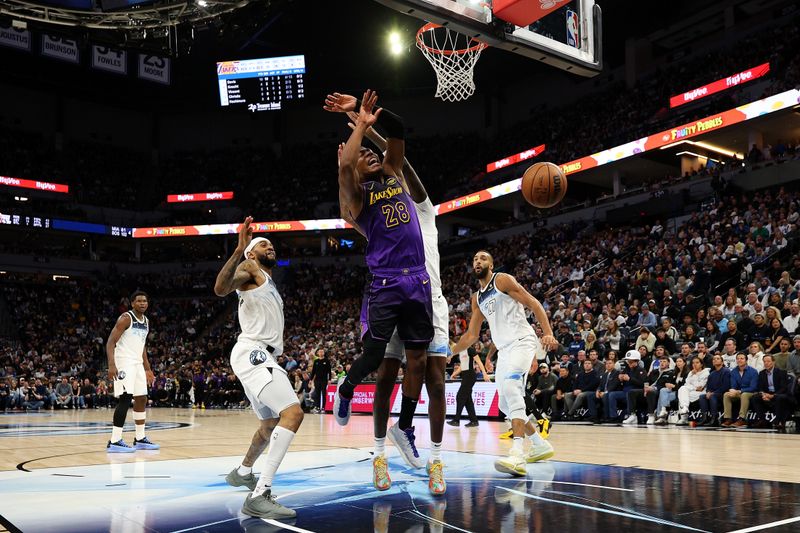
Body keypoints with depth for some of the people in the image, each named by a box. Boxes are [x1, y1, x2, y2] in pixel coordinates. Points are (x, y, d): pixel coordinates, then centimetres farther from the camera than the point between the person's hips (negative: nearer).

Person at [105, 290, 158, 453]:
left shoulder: (146, 321, 14)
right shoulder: (125, 318, -11)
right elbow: (110, 342, -16)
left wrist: (147, 369, 22)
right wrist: (111, 365, -28)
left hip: (137, 363, 9)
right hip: (124, 362, -9)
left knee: (142, 399, 11)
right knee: (126, 398, -18)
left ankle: (140, 439, 21)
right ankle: (114, 442, -15)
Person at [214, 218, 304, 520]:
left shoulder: (270, 283, 27)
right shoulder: (250, 268, 0)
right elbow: (221, 289, -23)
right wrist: (238, 251, -32)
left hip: (262, 356, 10)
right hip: (252, 353, -10)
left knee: (271, 425, 26)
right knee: (293, 413, -26)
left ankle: (242, 472, 50)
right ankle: (259, 496, -30)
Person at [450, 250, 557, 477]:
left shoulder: (503, 280, -1)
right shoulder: (477, 298, 19)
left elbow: (533, 304, -8)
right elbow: (472, 334, 24)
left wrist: (548, 334, -20)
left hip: (522, 341, -9)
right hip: (504, 349, 9)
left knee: (510, 385, -31)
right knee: (506, 404, 9)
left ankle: (518, 454, -38)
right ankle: (540, 444, 27)